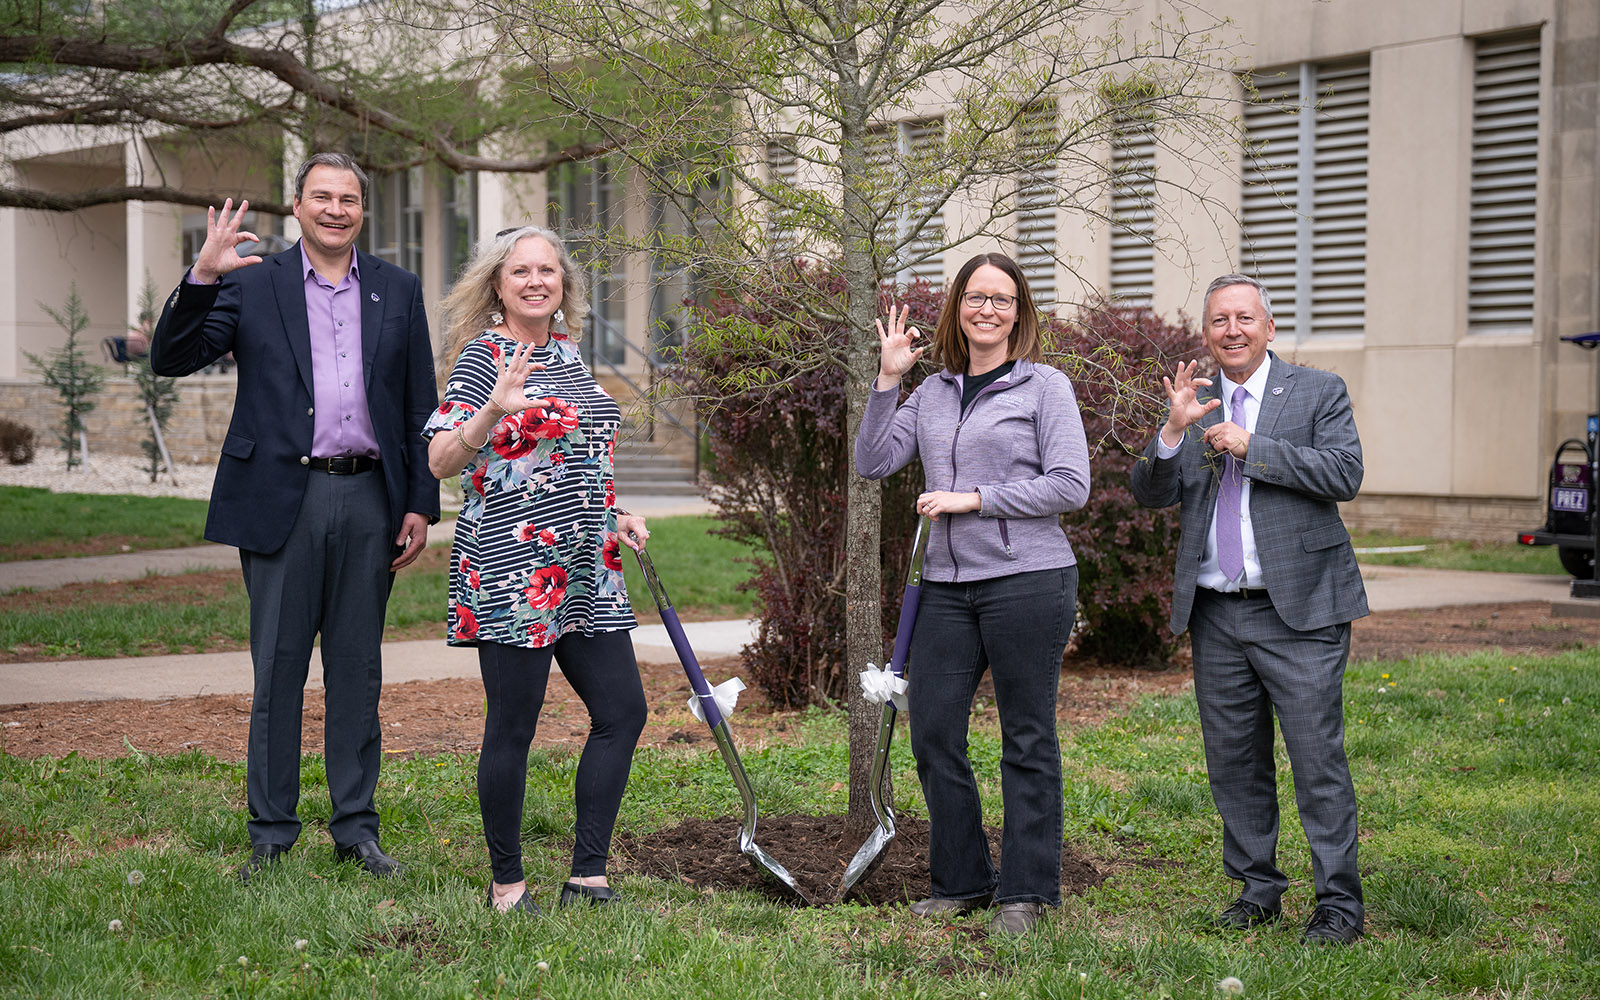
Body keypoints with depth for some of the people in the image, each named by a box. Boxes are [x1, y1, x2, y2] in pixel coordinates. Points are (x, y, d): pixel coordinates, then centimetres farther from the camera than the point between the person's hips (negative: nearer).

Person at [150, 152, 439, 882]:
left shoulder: (399, 291, 12)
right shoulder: (252, 284, 5)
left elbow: (421, 407, 11)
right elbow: (171, 359, -3)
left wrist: (421, 505, 5)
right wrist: (201, 278, -17)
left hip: (368, 500, 2)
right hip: (283, 500, -2)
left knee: (358, 669, 8)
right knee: (277, 669, 3)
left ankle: (355, 827, 18)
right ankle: (270, 833, 13)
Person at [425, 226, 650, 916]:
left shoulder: (568, 351, 15)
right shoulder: (483, 355, -7)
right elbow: (441, 462, -15)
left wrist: (611, 516, 17)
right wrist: (493, 410, -31)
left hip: (583, 571, 8)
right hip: (512, 571, -8)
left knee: (622, 710, 6)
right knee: (513, 725, -1)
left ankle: (587, 875, 14)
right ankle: (506, 883, 13)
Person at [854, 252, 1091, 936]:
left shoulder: (1045, 386, -1)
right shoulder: (933, 393, 13)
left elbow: (1070, 487, -9)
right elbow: (872, 463, 8)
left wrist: (974, 498, -12)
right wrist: (888, 378, 0)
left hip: (1027, 578, -5)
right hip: (948, 583, 5)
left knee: (1027, 739, 2)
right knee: (932, 731, 5)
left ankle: (1025, 892, 13)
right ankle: (961, 880, 21)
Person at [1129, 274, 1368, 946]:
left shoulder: (1318, 392, 3)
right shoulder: (1195, 404, 12)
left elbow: (1345, 474, -11)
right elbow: (1151, 494, 5)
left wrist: (1250, 447, -15)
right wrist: (1174, 431, -13)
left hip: (1298, 611, -4)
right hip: (1216, 615, 4)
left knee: (1317, 759, -5)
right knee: (1233, 762, 11)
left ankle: (1339, 903, 4)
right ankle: (1257, 890, 24)